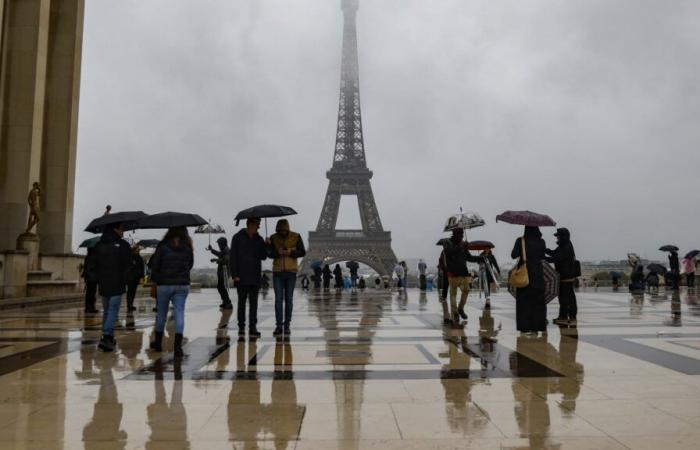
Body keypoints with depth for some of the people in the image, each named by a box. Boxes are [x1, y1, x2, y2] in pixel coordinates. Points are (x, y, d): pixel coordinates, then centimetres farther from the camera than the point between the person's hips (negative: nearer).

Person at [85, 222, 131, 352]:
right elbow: (127, 264, -7)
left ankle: (107, 337, 22)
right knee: (113, 312, -2)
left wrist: (97, 279, 11)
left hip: (103, 285, 5)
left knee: (106, 311, 18)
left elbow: (91, 266, 4)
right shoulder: (122, 245, -9)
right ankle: (106, 337, -15)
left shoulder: (99, 245, 5)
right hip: (117, 285, -5)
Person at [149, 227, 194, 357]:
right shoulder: (188, 246, 0)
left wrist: (155, 280, 7)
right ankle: (178, 346, -9)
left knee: (161, 313, 15)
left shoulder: (162, 246, -8)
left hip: (164, 284, -1)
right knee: (179, 312, 0)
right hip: (183, 285, 1)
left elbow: (155, 264, -5)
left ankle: (158, 342, 29)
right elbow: (190, 264, 9)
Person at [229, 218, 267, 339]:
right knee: (242, 302, 6)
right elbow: (232, 257, -3)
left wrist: (266, 246, -11)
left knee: (253, 303, 2)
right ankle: (241, 328, 15)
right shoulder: (238, 238, -2)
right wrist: (235, 274, -10)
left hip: (255, 277, 3)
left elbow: (263, 257, 8)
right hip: (241, 277, -3)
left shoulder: (258, 239, 9)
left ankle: (253, 328, 5)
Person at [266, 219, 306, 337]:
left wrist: (291, 252, -16)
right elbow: (270, 254, -2)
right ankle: (279, 326, 1)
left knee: (289, 299, 5)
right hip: (277, 272, 1)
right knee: (278, 299, -3)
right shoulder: (273, 238, 3)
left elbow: (302, 252, -1)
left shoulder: (296, 237, -1)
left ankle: (287, 326, 13)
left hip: (291, 272, -1)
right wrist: (277, 252, -22)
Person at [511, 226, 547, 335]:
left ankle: (525, 326, 4)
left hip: (524, 273, -2)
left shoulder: (520, 241, -8)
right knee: (538, 301, 10)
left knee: (524, 301, 5)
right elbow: (542, 256, 10)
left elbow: (513, 255, -9)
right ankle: (537, 326, 11)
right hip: (538, 274, 2)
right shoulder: (541, 242, -1)